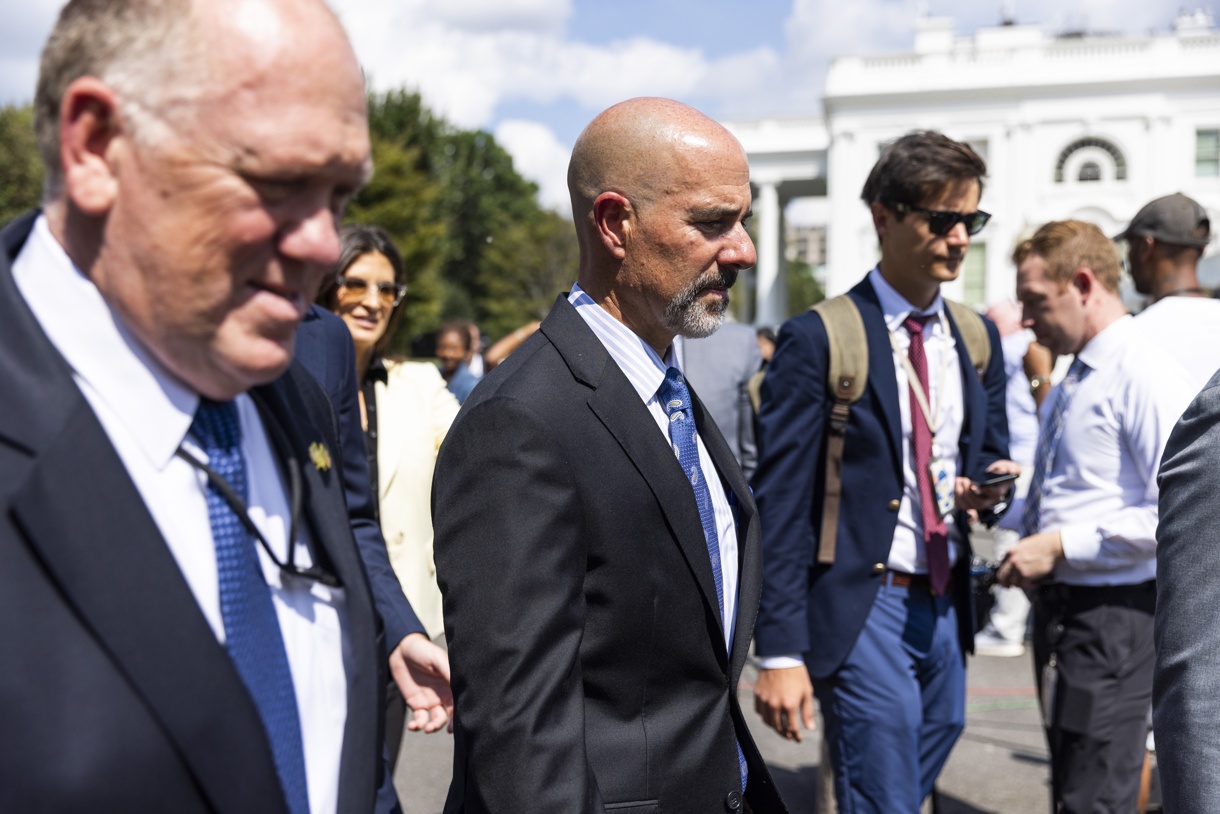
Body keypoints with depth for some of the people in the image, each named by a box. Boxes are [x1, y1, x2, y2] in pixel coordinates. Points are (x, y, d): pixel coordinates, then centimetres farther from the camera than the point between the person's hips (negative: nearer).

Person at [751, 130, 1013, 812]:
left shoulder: (979, 339, 9)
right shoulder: (817, 340, -11)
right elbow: (781, 504, -13)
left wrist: (987, 483, -5)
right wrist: (781, 652, -17)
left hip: (947, 610, 7)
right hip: (864, 610, -6)